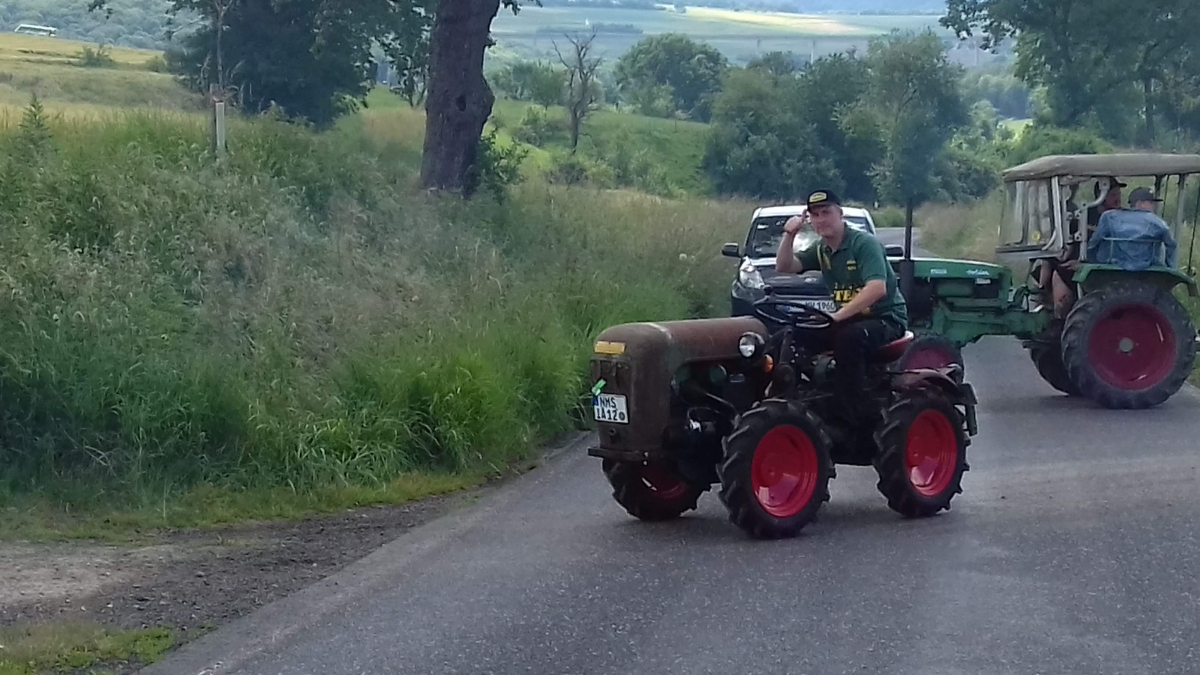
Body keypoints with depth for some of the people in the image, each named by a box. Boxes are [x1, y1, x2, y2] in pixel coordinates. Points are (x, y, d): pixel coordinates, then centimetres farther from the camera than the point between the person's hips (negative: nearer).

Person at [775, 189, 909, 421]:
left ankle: (851, 414, -32)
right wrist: (789, 235, -11)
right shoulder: (821, 250, 10)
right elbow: (784, 268, 5)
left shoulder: (864, 243, -15)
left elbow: (877, 288, -29)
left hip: (886, 318, -8)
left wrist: (838, 316, -35)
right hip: (849, 318, 8)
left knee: (847, 337, -37)